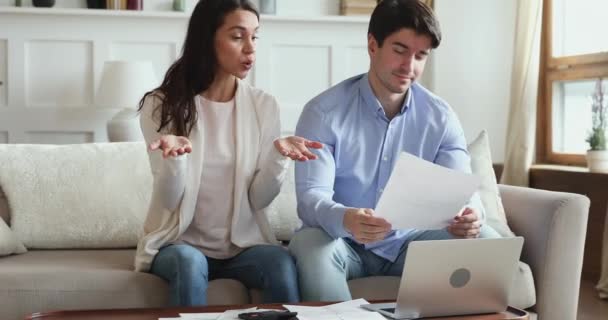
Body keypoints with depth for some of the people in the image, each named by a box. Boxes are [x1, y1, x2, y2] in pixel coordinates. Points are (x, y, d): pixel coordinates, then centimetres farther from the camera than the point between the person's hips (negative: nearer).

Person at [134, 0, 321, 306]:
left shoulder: (263, 105, 1)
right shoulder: (162, 105, -4)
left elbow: (259, 198, -3)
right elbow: (170, 199, -10)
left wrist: (278, 155, -21)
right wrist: (174, 157, -30)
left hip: (243, 243, 1)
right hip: (178, 242, -1)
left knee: (280, 262, -29)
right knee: (189, 263, -34)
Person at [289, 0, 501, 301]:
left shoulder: (441, 117, -2)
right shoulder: (324, 112, -13)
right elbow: (311, 196, -22)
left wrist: (470, 215, -36)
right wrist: (345, 220, -46)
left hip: (409, 241, 3)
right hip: (344, 241, -3)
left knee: (486, 242, -19)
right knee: (310, 244, -36)